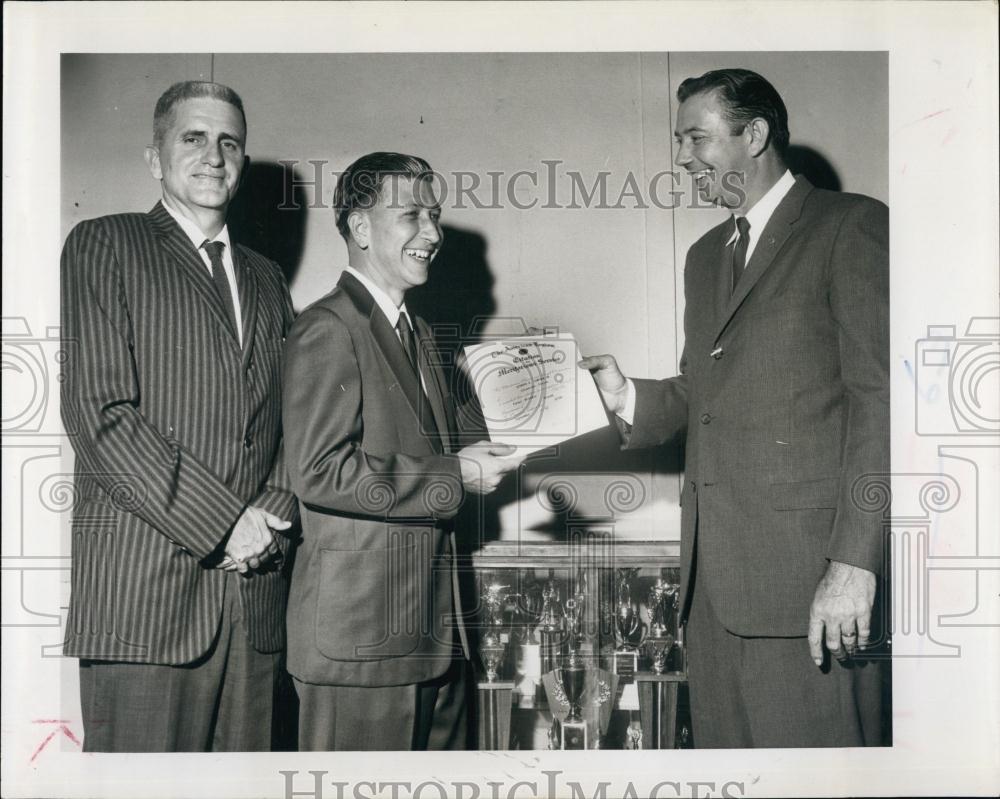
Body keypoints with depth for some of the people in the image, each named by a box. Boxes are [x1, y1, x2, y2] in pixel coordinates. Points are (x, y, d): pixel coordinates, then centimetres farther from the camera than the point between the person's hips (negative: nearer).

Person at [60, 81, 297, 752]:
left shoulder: (267, 279, 22)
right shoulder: (105, 246, 3)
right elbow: (100, 413, -8)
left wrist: (272, 515, -3)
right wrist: (221, 524, -11)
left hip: (254, 590, 5)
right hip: (142, 590, -5)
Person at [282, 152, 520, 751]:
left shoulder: (418, 333, 20)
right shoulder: (328, 329, -10)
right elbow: (320, 472, -20)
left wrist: (480, 458, 6)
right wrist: (455, 476, -15)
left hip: (435, 629, 9)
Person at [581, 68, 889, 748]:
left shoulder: (853, 227, -3)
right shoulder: (706, 256, 23)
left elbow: (879, 399, -10)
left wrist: (854, 564, -17)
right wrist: (628, 398, 4)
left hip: (808, 570, -7)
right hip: (714, 572, 7)